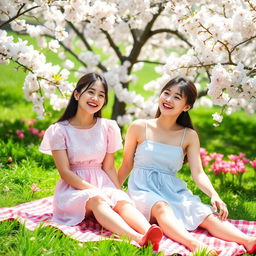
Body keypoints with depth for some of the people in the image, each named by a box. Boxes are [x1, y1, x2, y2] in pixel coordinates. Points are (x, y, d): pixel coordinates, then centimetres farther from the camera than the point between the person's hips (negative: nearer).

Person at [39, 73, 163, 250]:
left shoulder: (107, 127, 6)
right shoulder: (59, 130, -3)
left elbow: (109, 167, 8)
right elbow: (65, 171, -8)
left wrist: (119, 191, -9)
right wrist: (94, 190, -19)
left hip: (103, 184, 4)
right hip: (73, 188, -3)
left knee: (123, 200, -29)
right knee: (96, 200, -35)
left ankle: (147, 233, -57)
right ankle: (137, 238, -58)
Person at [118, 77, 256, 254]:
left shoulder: (189, 136, 7)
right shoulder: (140, 128, 3)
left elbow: (198, 173, -1)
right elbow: (127, 165, 11)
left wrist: (214, 195, -19)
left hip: (174, 191, 3)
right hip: (142, 189, -3)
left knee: (208, 214, -24)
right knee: (161, 207, -37)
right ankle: (194, 244, -60)